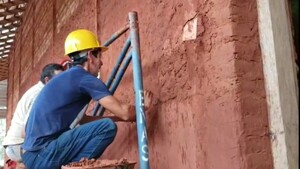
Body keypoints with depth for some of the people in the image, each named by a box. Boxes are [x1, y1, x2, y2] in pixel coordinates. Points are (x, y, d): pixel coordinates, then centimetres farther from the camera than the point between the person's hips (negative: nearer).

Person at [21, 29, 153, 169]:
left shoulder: (68, 78, 18)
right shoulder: (85, 78, -10)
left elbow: (81, 119, 24)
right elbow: (124, 112, -11)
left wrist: (119, 117, 23)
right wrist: (142, 107, 10)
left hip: (33, 154, 9)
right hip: (42, 155, -9)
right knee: (108, 127, -14)